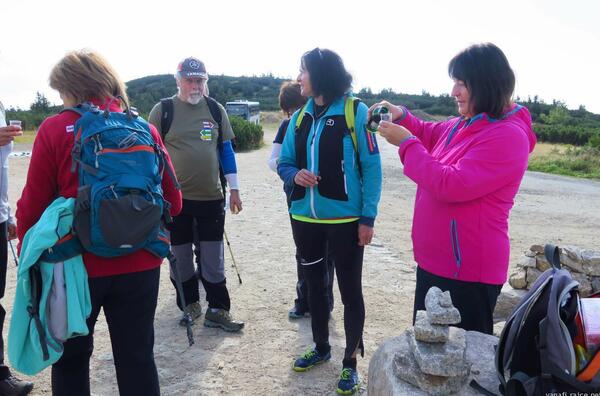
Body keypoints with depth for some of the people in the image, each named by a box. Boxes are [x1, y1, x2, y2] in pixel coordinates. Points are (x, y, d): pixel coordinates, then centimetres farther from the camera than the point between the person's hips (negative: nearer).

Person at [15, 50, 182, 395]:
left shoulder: (55, 129, -8)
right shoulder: (145, 129, -1)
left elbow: (33, 206, -7)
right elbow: (173, 202, 1)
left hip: (76, 264, -1)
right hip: (140, 265, 2)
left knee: (72, 357, 20)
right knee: (137, 357, 15)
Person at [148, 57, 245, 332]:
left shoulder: (216, 110, 7)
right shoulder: (162, 110, -1)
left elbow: (226, 150, 11)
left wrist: (234, 189, 8)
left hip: (211, 197, 1)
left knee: (213, 258, 5)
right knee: (180, 257, 10)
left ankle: (218, 311, 15)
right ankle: (190, 305, 28)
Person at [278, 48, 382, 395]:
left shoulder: (356, 113, -9)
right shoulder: (300, 117, 6)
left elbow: (371, 168, -9)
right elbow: (284, 163, 11)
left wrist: (368, 217, -13)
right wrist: (295, 175, -12)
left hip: (345, 219, -5)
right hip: (305, 218, 6)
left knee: (350, 290, 7)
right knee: (315, 283, 19)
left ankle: (351, 361, 25)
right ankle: (321, 346, 40)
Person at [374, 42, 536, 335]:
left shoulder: (507, 136, -21)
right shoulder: (464, 125, 7)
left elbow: (452, 185, -28)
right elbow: (431, 135, 27)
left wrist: (406, 143, -20)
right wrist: (401, 117, 6)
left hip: (467, 271, -9)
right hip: (434, 261, 9)